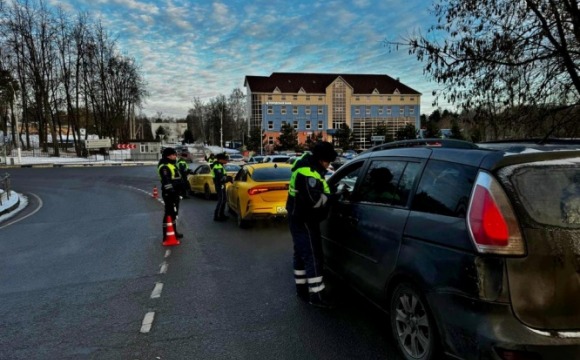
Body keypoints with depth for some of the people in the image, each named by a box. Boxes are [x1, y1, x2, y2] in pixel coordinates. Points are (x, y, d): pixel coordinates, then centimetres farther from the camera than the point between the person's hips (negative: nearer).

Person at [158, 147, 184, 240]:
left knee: (174, 213, 19)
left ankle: (174, 232, 32)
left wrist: (177, 192, 27)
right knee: (169, 213, -7)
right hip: (169, 194, -11)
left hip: (175, 192, 11)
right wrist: (170, 191, -30)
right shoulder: (164, 166, -16)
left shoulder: (172, 165, 18)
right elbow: (166, 181, -25)